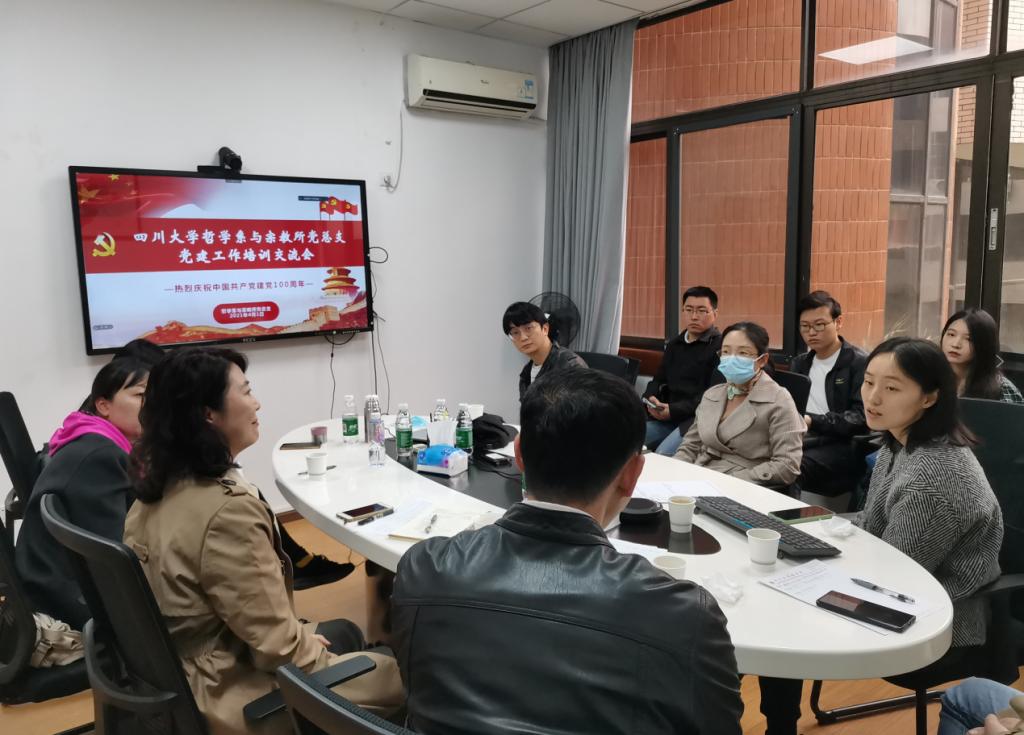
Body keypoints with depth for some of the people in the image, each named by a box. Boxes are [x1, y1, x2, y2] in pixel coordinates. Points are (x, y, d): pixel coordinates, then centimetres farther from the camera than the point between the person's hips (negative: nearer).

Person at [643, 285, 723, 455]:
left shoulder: (721, 346, -4)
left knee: (662, 456, -28)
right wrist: (651, 399, -2)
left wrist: (674, 410, -19)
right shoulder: (674, 345, 21)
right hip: (666, 415, 7)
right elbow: (658, 380, 22)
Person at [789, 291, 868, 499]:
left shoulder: (860, 363, -1)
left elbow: (862, 418, -11)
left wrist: (812, 421, -22)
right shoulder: (799, 363, 21)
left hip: (841, 445, -5)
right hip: (800, 440, 5)